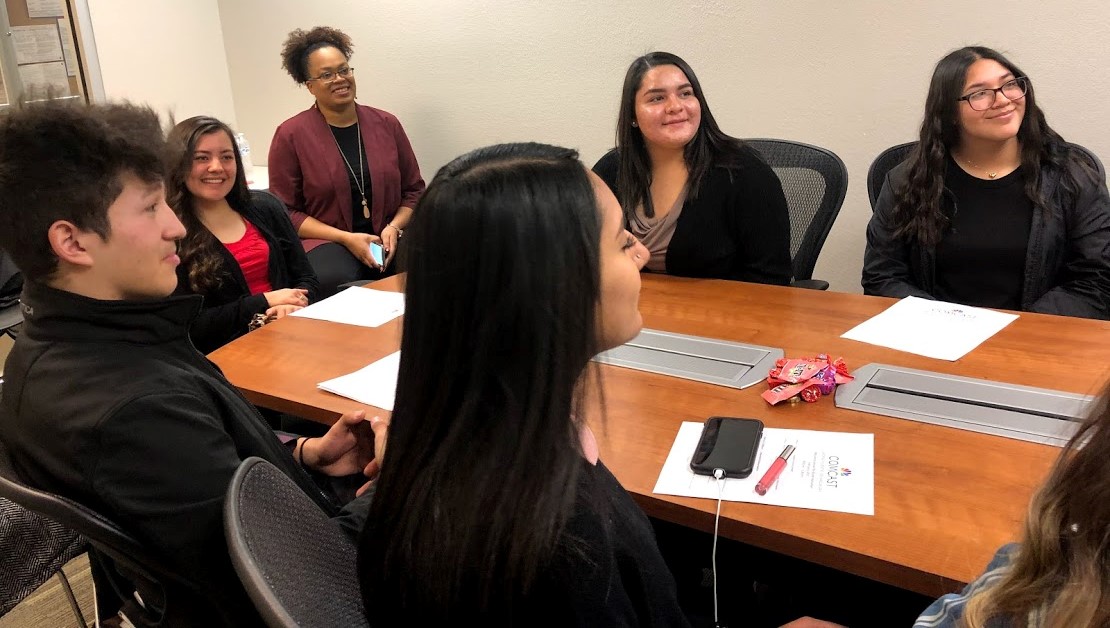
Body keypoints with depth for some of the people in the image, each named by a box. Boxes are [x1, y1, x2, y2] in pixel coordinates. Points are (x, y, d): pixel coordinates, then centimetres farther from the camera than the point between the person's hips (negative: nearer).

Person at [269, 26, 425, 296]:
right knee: (332, 280, -38)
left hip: (388, 238, 3)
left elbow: (414, 190, 15)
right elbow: (285, 211, 1)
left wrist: (393, 227, -6)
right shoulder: (290, 134, 0)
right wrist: (345, 238, -11)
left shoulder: (386, 124, 9)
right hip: (326, 242, -2)